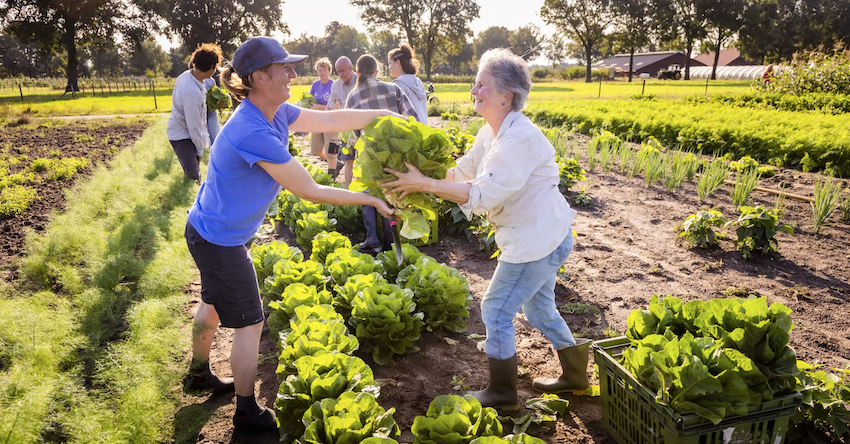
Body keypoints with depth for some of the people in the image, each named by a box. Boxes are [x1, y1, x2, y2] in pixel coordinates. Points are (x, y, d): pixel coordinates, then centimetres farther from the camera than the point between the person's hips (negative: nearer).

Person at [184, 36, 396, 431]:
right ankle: (247, 413, 24)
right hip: (220, 242, -10)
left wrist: (382, 114, -2)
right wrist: (370, 199, -20)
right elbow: (310, 192, -28)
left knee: (214, 305, 27)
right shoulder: (253, 133, -33)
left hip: (207, 231, 10)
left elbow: (330, 120, 2)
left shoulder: (275, 113, -6)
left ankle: (199, 374, 52)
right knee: (248, 323, 5)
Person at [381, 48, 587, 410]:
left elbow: (483, 194, -31)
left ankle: (502, 393, 20)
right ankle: (575, 374, 42)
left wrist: (424, 184, -31)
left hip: (537, 240, -10)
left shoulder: (520, 139, -25)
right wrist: (420, 175, -6)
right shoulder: (491, 133, 7)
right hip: (539, 236, 10)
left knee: (496, 311, 1)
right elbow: (461, 172, 8)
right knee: (538, 307, 23)